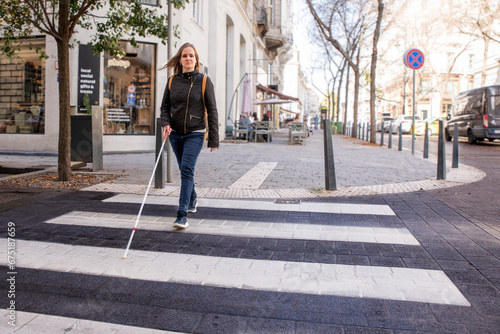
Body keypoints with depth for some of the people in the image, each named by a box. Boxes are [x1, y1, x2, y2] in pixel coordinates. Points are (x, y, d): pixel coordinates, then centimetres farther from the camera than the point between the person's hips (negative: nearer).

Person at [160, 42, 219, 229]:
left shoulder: (204, 81, -3)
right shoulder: (172, 81, 6)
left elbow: (212, 111, -3)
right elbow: (165, 106, 11)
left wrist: (213, 139, -5)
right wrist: (166, 124, -11)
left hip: (195, 133, -4)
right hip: (175, 134, 4)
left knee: (187, 170, -15)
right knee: (184, 170, 15)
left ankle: (182, 214, -15)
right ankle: (193, 199, 40)